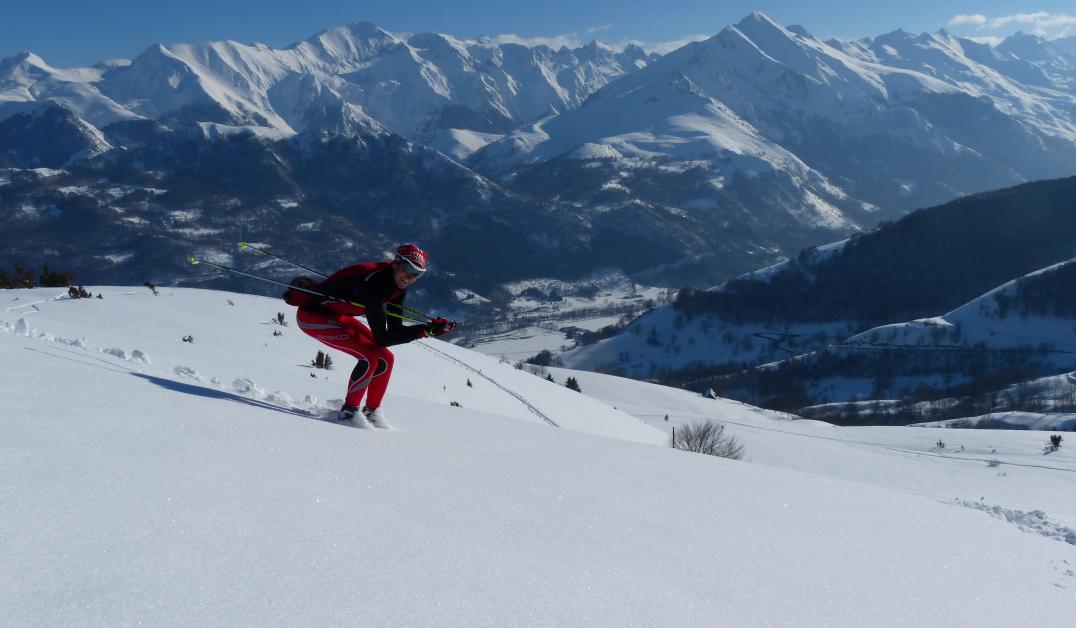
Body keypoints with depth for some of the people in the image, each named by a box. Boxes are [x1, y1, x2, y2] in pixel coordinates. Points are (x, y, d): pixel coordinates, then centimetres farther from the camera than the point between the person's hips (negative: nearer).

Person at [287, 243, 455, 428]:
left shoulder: (397, 285, -6)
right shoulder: (374, 284, -33)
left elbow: (396, 330, -5)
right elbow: (382, 338, -32)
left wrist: (429, 328, -17)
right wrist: (426, 330, -33)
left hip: (337, 315, 9)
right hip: (312, 315, -9)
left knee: (385, 358, 2)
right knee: (370, 356, -22)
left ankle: (372, 411, 17)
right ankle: (349, 411, -6)